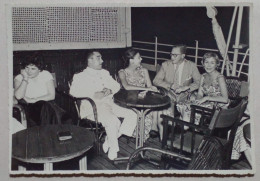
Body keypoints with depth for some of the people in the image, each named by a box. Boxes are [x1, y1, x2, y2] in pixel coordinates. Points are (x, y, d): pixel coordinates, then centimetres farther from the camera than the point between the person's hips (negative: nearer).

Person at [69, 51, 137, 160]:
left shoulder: (105, 73, 25)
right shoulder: (81, 76, 6)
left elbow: (116, 85, 22)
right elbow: (73, 91, -9)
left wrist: (110, 90, -2)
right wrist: (93, 94, -19)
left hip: (109, 104, 7)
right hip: (93, 107, -6)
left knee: (132, 115, -13)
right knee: (113, 120, -33)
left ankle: (109, 142, -8)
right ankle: (112, 151, -14)